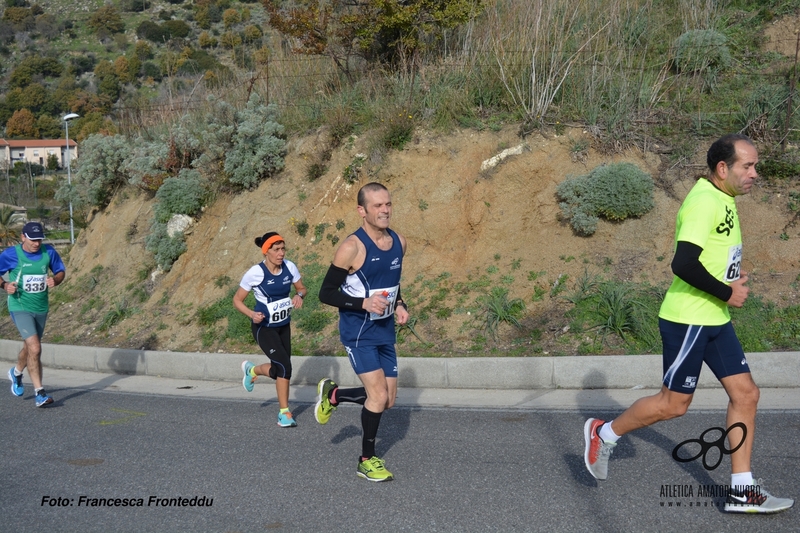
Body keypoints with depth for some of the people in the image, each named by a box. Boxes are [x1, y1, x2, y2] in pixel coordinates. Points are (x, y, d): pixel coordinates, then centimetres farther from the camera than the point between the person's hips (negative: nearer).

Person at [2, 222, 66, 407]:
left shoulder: (49, 252, -3)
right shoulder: (11, 254, -11)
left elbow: (61, 271, 9)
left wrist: (55, 280, -12)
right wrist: (5, 285, -18)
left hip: (41, 307, 5)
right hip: (20, 307, -5)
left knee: (30, 346, 22)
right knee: (35, 348, -18)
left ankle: (16, 372, 54)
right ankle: (39, 392, -10)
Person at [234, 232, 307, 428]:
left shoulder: (289, 267, -10)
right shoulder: (255, 273, -21)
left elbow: (301, 288, 7)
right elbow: (237, 299, -12)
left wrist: (299, 295, -18)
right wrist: (251, 314, -30)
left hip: (284, 325, 6)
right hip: (264, 328, -6)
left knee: (279, 368, 10)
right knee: (284, 366, -17)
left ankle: (252, 370, 42)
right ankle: (284, 413, 3)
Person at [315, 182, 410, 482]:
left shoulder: (399, 242, 2)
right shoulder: (352, 248, -19)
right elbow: (326, 294, -14)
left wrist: (399, 305, 1)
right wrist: (364, 303, -26)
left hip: (385, 333, 7)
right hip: (358, 334, -7)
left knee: (388, 400, 11)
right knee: (379, 396, -12)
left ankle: (333, 395, 35)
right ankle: (366, 461, 10)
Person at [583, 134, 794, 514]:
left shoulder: (723, 200, 11)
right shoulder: (704, 201, -20)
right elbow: (683, 264, -29)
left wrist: (732, 280, 6)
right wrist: (727, 294, -18)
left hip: (715, 320, 9)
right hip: (687, 321, -9)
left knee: (745, 393, 6)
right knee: (674, 404, 1)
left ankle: (742, 491, 13)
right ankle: (603, 434, 22)